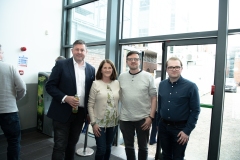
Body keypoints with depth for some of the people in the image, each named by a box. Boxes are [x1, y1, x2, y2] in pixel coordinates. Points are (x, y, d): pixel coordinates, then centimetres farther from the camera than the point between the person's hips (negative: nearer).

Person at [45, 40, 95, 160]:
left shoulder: (91, 69, 5)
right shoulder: (61, 64, -5)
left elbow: (91, 91, 10)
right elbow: (50, 86, -7)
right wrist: (65, 98, -21)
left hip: (80, 113, 4)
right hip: (63, 112, -3)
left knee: (72, 144, 19)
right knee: (60, 146, 4)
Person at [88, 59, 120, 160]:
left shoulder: (117, 83, 1)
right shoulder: (96, 84, -8)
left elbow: (120, 101, 7)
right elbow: (90, 105, -7)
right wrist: (93, 123, -11)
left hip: (113, 123, 3)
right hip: (100, 123, -3)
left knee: (108, 148, 19)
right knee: (101, 149, 6)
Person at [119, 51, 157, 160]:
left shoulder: (148, 77, -5)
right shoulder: (121, 77, 3)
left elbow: (154, 98, -5)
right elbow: (118, 96, 8)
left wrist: (151, 117, -10)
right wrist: (116, 115, 3)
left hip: (143, 118, -2)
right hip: (125, 118, 3)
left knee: (143, 147, 16)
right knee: (128, 146, 18)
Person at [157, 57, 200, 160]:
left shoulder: (191, 86, -11)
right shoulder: (162, 84, 3)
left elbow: (195, 110, -11)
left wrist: (187, 131, -13)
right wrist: (158, 123, 11)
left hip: (180, 128, -4)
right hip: (163, 127, 4)